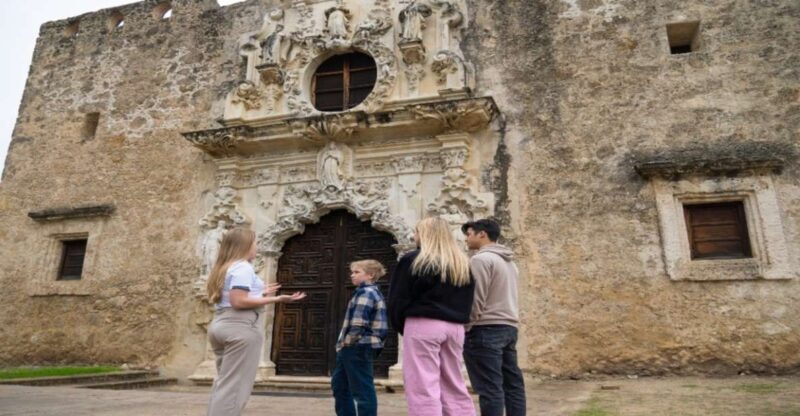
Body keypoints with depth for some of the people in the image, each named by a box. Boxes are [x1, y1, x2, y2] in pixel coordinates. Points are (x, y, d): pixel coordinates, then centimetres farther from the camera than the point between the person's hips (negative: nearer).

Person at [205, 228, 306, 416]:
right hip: (240, 328, -10)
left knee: (223, 383, 16)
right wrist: (276, 299, -21)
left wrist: (259, 293, 24)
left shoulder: (225, 267, 18)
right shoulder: (243, 267, -11)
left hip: (221, 325, 10)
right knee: (234, 386, -5)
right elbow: (238, 302, -21)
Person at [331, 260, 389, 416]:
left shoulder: (365, 292, -14)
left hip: (358, 347, -11)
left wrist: (347, 343, -12)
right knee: (339, 383, 21)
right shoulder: (372, 292, 17)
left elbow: (358, 324, -24)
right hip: (356, 347, 11)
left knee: (362, 389, -4)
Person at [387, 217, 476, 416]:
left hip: (423, 325, -6)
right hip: (455, 327, 6)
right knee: (455, 386, 14)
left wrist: (401, 326, 10)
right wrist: (457, 319, 14)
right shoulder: (463, 264, 13)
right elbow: (467, 302, 14)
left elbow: (397, 299, -2)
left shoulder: (413, 260, -4)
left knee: (424, 387, -3)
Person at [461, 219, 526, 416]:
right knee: (513, 383, 11)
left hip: (486, 328, -9)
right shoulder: (509, 261, 18)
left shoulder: (481, 259, -11)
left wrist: (464, 328, -8)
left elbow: (476, 300, -15)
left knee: (490, 387, -6)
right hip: (509, 327, 9)